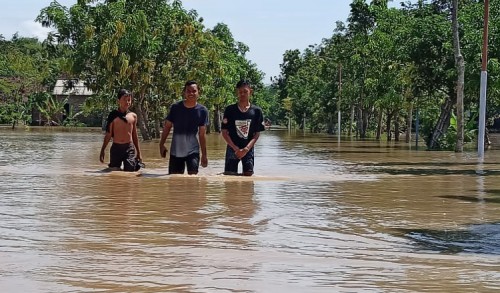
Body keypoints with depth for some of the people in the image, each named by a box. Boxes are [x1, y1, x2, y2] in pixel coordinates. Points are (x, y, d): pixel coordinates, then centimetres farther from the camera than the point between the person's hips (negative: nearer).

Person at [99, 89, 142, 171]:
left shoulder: (133, 116, 5)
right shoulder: (113, 115, -1)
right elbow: (108, 135, 2)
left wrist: (138, 153, 13)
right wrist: (102, 150, -2)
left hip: (129, 147, 1)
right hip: (116, 148, -1)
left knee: (129, 171, -4)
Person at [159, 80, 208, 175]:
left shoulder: (202, 111, -5)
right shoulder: (175, 107, -5)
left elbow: (202, 134, -1)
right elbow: (167, 127, 5)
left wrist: (204, 154, -1)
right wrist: (162, 144, 2)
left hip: (193, 151, -1)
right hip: (176, 151, 2)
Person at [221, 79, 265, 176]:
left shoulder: (256, 111, 1)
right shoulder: (230, 110, -1)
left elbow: (256, 134, 1)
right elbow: (224, 132, -1)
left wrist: (246, 149, -13)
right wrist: (236, 149, -11)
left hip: (248, 149, 1)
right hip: (232, 148, -1)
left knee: (248, 174, -6)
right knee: (229, 175, -7)